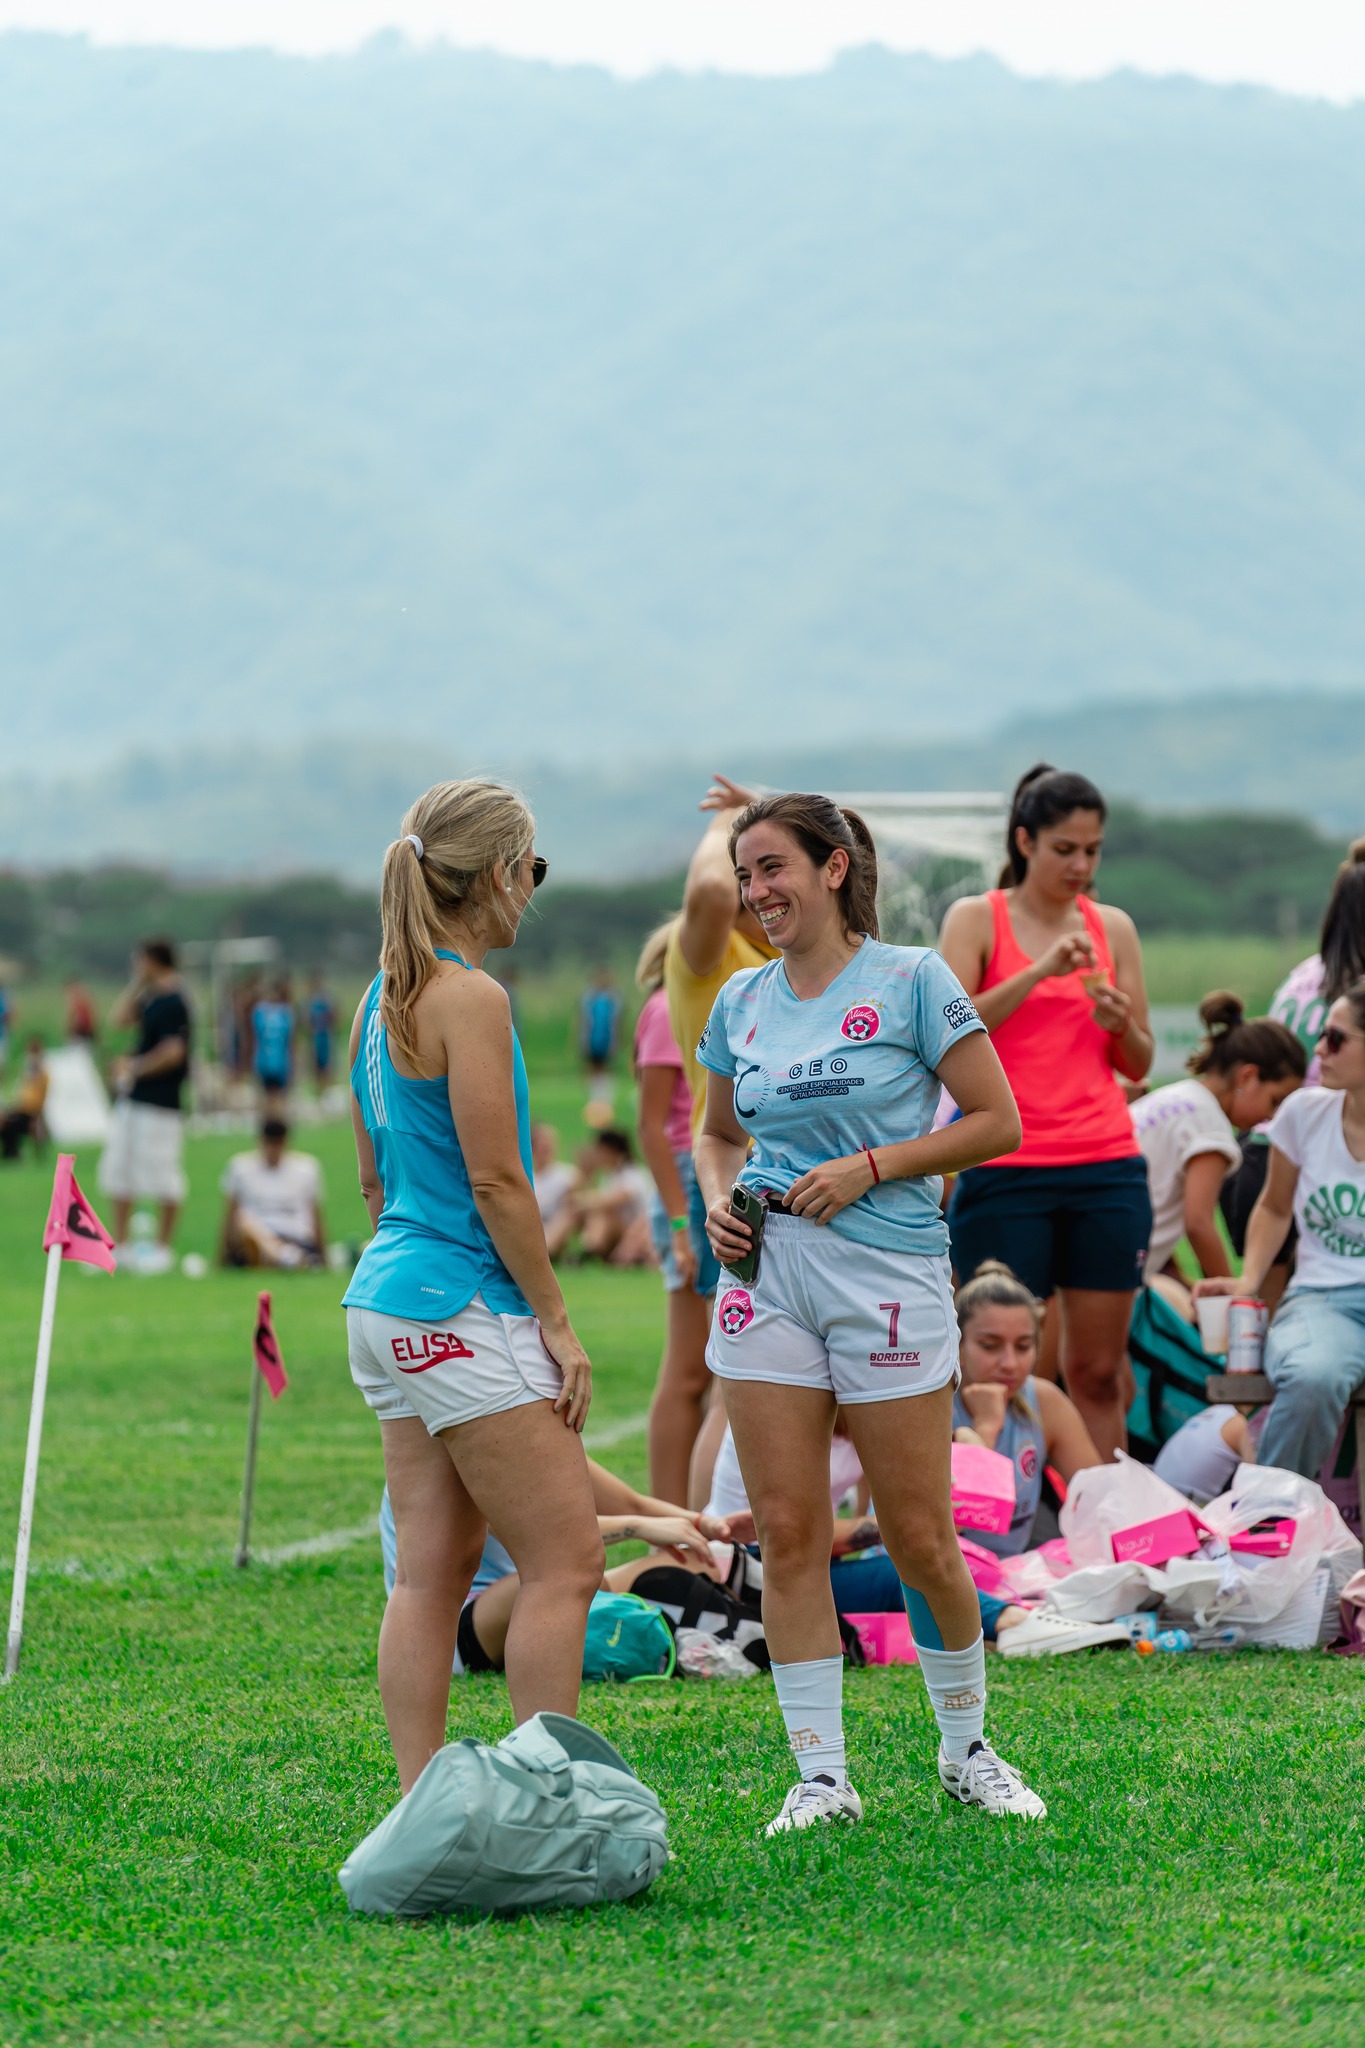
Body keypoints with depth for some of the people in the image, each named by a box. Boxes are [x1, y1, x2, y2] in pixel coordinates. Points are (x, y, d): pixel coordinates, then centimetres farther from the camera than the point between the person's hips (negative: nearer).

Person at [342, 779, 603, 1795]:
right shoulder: (469, 996, -14)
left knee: (430, 1575, 8)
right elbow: (496, 1180, -17)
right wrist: (557, 1320, -11)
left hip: (388, 1297, 10)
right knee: (565, 1565, -5)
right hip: (466, 1306, -10)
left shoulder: (383, 997, 14)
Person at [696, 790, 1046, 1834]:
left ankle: (968, 1749, 21)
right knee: (788, 1531, 0)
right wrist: (718, 1197, 3)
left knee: (922, 1538, 1)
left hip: (890, 1268, -4)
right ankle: (822, 1776, 6)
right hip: (766, 1273, 4)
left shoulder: (911, 980, -4)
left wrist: (870, 1166, -13)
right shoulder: (742, 1001, 11)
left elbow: (997, 1122, -4)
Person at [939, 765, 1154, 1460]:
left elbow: (1139, 1065, 14)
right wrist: (1041, 971, -19)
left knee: (1098, 1369, 3)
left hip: (1107, 1169, 3)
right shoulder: (977, 919, 2)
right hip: (1005, 1170, -3)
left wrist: (1120, 1023, -7)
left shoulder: (1113, 927, 12)